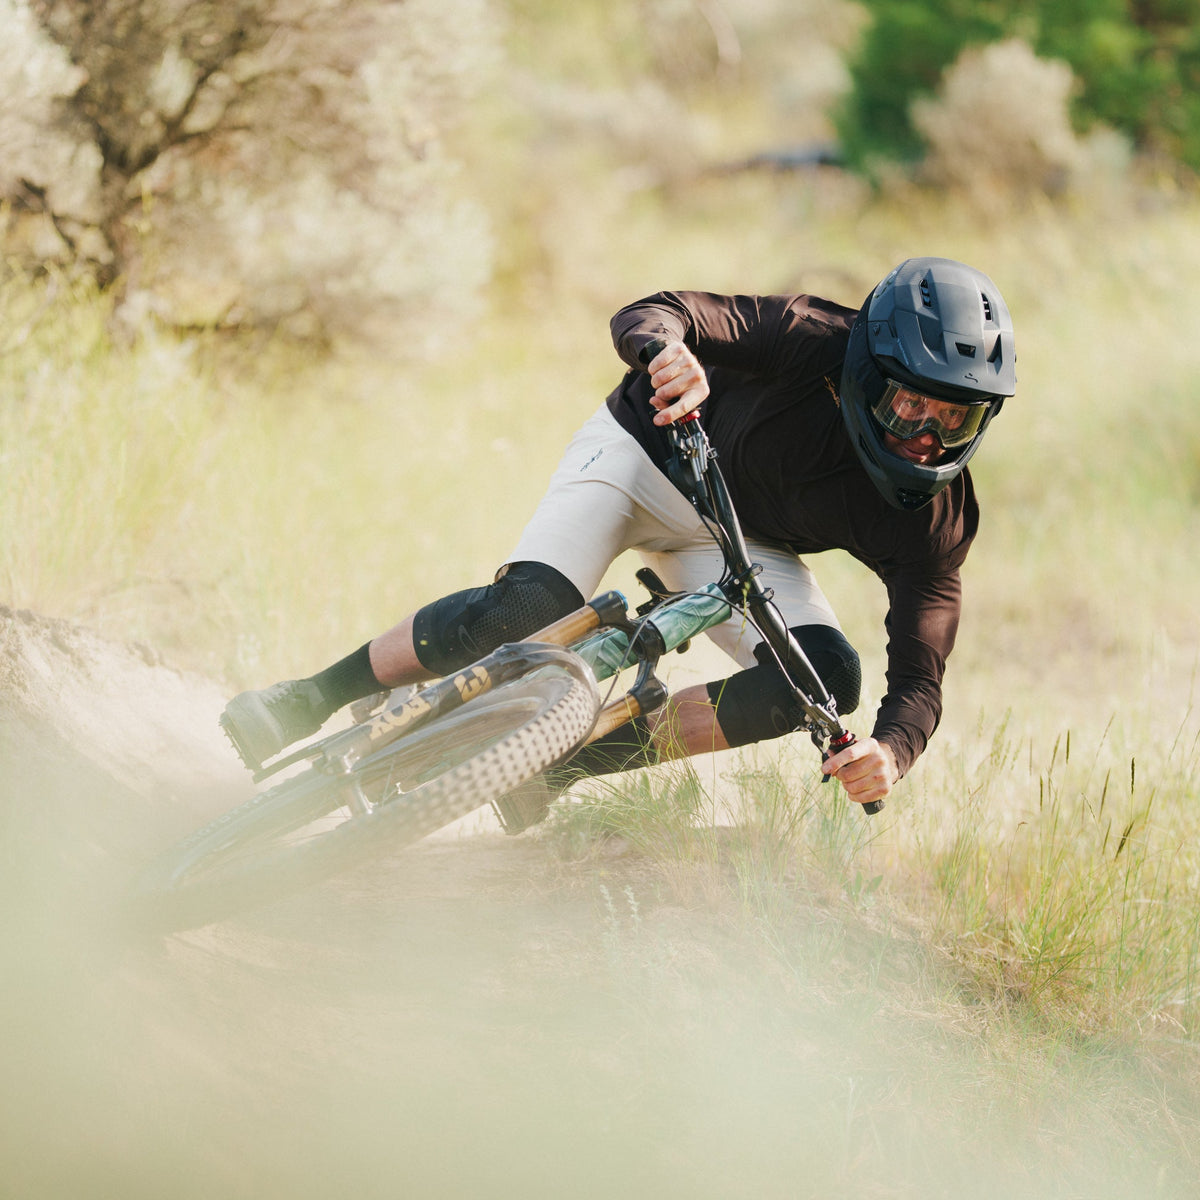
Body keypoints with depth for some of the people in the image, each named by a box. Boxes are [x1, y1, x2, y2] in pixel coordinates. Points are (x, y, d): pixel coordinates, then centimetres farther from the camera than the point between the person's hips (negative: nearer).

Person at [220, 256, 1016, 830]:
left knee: (826, 679, -22)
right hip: (646, 457, -4)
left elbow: (920, 677, -26)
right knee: (526, 608, -28)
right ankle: (309, 702, -10)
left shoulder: (932, 522, -24)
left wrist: (890, 754, -50)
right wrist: (665, 351, -64)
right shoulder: (816, 344, -31)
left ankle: (565, 762, -17)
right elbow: (648, 318, -38)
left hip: (735, 539, 4)